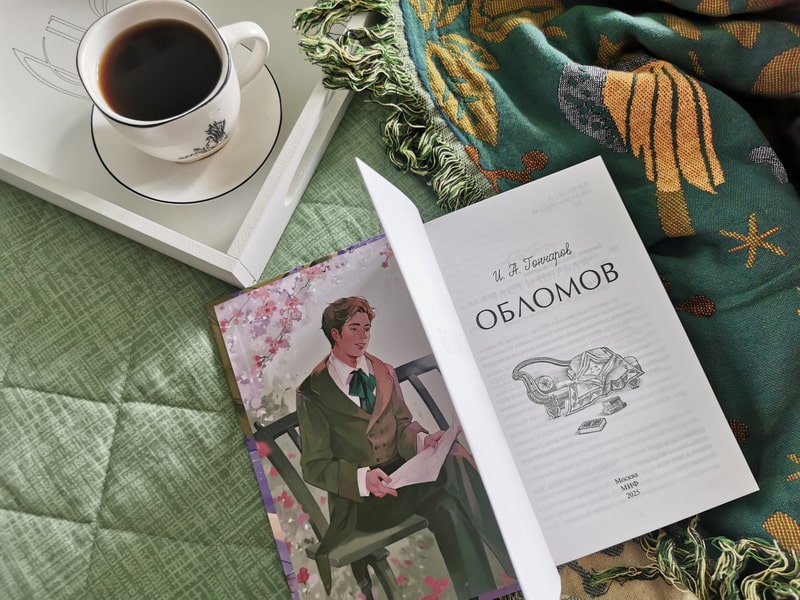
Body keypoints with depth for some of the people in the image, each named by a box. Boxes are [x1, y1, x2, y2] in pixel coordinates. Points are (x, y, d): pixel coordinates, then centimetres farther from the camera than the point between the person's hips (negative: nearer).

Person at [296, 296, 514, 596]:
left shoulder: (384, 372, 12)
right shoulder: (313, 392, -4)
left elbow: (402, 427, 11)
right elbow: (315, 466, -7)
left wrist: (422, 440, -13)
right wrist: (363, 478, -25)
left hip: (402, 472, 5)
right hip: (360, 500, -4)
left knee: (453, 456, -28)